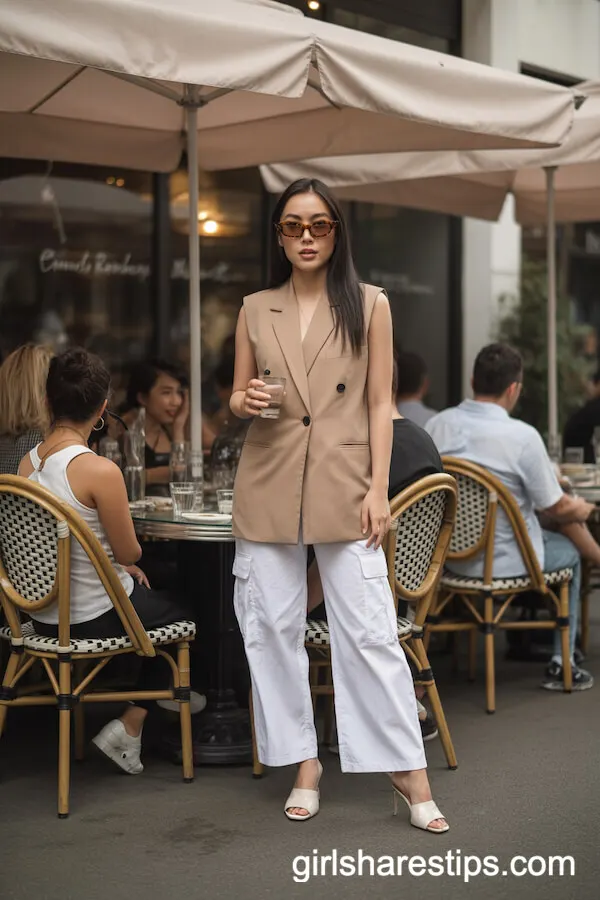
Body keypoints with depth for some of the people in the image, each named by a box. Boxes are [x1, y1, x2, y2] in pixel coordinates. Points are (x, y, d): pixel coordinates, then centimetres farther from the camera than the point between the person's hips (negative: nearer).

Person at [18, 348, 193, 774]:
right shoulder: (100, 470, -25)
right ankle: (130, 726, 15)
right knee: (181, 614, 21)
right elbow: (130, 552, -14)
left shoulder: (28, 463, -2)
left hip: (43, 615, 7)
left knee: (149, 594, 31)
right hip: (94, 616, -7)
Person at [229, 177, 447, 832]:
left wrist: (378, 488, -6)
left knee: (370, 631, -5)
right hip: (268, 484, 3)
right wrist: (245, 402, -11)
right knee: (273, 626, 4)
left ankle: (409, 770, 5)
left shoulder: (369, 305, 3)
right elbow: (236, 397, 14)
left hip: (344, 484, -2)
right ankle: (303, 763, 17)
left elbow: (380, 403, 2)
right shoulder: (255, 310, 8)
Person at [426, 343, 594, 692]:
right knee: (570, 552, 25)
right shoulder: (522, 436, -22)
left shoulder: (437, 425, -7)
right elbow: (556, 508, -12)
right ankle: (561, 665, 26)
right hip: (502, 562, -6)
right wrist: (581, 508, 13)